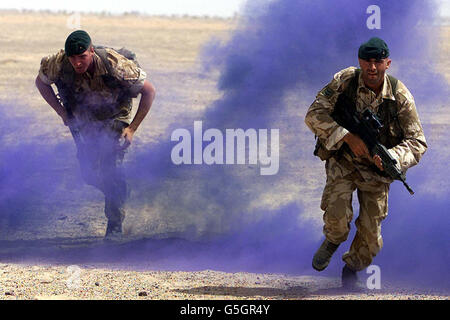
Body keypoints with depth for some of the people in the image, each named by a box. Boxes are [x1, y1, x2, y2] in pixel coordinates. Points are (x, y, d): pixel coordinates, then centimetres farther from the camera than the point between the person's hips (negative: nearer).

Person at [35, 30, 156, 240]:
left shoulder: (115, 65, -34)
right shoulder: (59, 64, -27)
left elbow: (149, 91, -21)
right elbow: (41, 82, -2)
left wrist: (132, 128, -20)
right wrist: (62, 113, -7)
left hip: (114, 118, -3)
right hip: (83, 119, 3)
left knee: (111, 166, -20)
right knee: (89, 172, -1)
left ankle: (115, 225, -7)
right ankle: (120, 194, 32)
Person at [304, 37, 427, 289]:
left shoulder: (400, 96, -16)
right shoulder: (345, 81, -16)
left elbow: (417, 142, -14)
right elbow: (315, 115, -18)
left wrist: (392, 156, -35)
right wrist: (348, 137, -30)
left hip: (376, 168, 1)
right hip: (342, 160, -1)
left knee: (371, 229, 0)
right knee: (337, 214, -22)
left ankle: (352, 268, 30)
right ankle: (333, 242, 15)